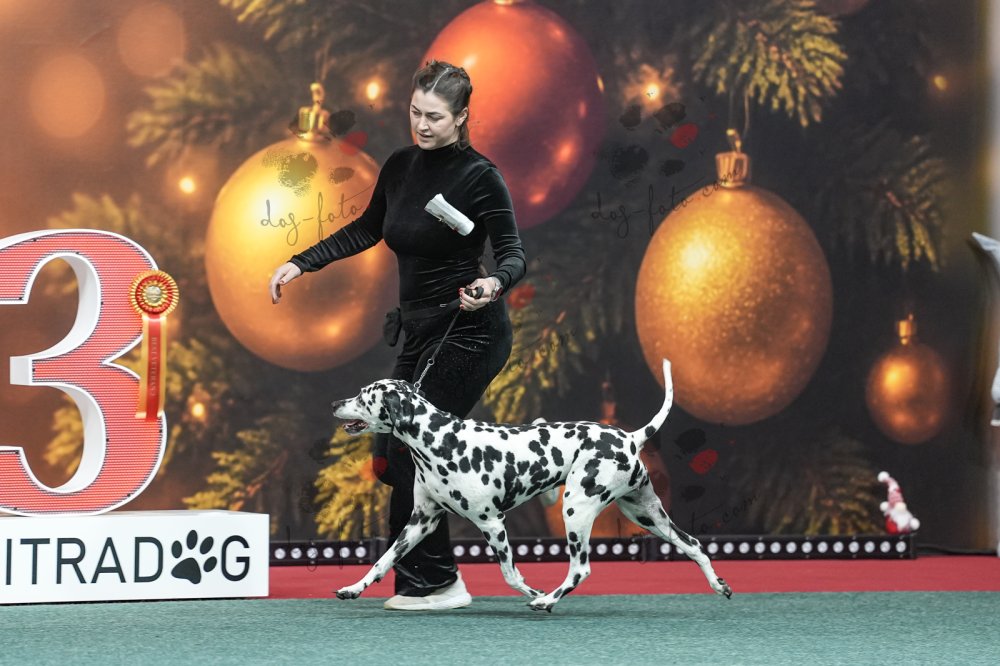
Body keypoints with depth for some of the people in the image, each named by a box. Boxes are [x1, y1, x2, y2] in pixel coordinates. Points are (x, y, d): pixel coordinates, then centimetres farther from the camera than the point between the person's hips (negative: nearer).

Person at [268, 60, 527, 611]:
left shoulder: (479, 177, -13)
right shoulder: (400, 167, 7)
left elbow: (512, 253, -16)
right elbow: (366, 230, 21)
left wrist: (493, 284, -38)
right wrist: (300, 264, 16)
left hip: (468, 333, -8)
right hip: (421, 332, 8)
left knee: (410, 451, -11)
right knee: (390, 454, 5)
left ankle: (430, 582, 0)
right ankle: (437, 580, 13)